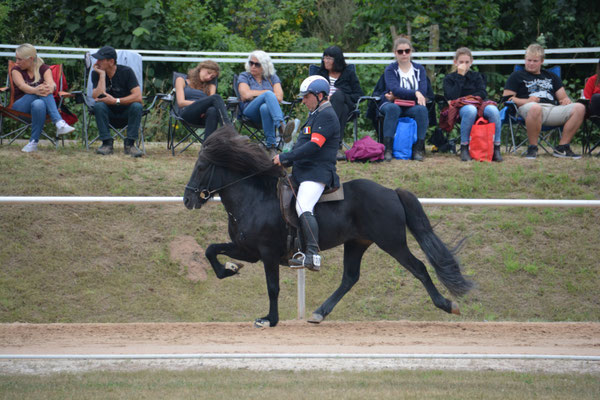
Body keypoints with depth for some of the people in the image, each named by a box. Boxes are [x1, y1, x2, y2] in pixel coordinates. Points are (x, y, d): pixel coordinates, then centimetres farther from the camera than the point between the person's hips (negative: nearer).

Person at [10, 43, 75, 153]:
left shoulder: (43, 69, 6)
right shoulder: (16, 70, 5)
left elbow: (51, 84, -16)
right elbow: (22, 85, -19)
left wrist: (50, 88, -44)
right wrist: (35, 90, -43)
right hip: (20, 106, -1)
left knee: (39, 104, -38)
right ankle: (59, 123, -51)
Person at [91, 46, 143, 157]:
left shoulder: (126, 72, -13)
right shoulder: (96, 73, -8)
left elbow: (138, 96, -23)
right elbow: (97, 97, -22)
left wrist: (116, 101, -30)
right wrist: (102, 74, -23)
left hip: (125, 109, -1)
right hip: (108, 111, 1)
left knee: (137, 106, -32)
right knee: (98, 106, -31)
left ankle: (130, 144, -26)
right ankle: (107, 143, -27)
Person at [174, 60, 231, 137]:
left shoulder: (210, 86, 31)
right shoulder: (181, 80, 21)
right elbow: (181, 102, 4)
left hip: (203, 116, 3)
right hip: (187, 113, -3)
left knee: (212, 111, -38)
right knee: (216, 98, -30)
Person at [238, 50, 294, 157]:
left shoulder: (272, 77, 20)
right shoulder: (244, 77, 18)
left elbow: (279, 97, 2)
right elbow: (246, 94, -3)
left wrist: (254, 94, 0)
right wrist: (267, 93, 4)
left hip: (268, 110, 1)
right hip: (250, 112, -1)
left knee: (265, 108, -41)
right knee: (268, 94, -35)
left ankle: (271, 146, -52)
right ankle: (281, 126, -57)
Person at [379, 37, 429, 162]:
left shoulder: (419, 69, 8)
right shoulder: (390, 70, 1)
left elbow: (423, 91, -7)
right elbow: (394, 89, -17)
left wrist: (397, 95, -15)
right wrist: (415, 94, -28)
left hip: (412, 106, 2)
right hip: (392, 104, -2)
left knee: (421, 109, -32)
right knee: (393, 108, -38)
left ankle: (419, 149, -27)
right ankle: (387, 149, -38)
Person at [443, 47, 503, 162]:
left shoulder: (476, 76, 22)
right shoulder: (449, 78, 14)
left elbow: (483, 93, 8)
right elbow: (452, 97, -5)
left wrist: (467, 98, -6)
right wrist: (460, 76, -3)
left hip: (478, 104, 3)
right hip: (460, 108, -3)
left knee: (493, 110, -34)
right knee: (470, 110, -43)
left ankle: (496, 147, -30)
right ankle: (464, 148, -36)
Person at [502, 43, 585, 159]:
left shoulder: (551, 76, 33)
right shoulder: (517, 76, 21)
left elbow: (563, 97, 27)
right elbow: (506, 97, 8)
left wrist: (566, 100, 1)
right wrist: (526, 101, -8)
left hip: (553, 109, 4)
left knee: (579, 108, -22)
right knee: (535, 108, -44)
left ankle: (562, 148, -19)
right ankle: (532, 148, -30)